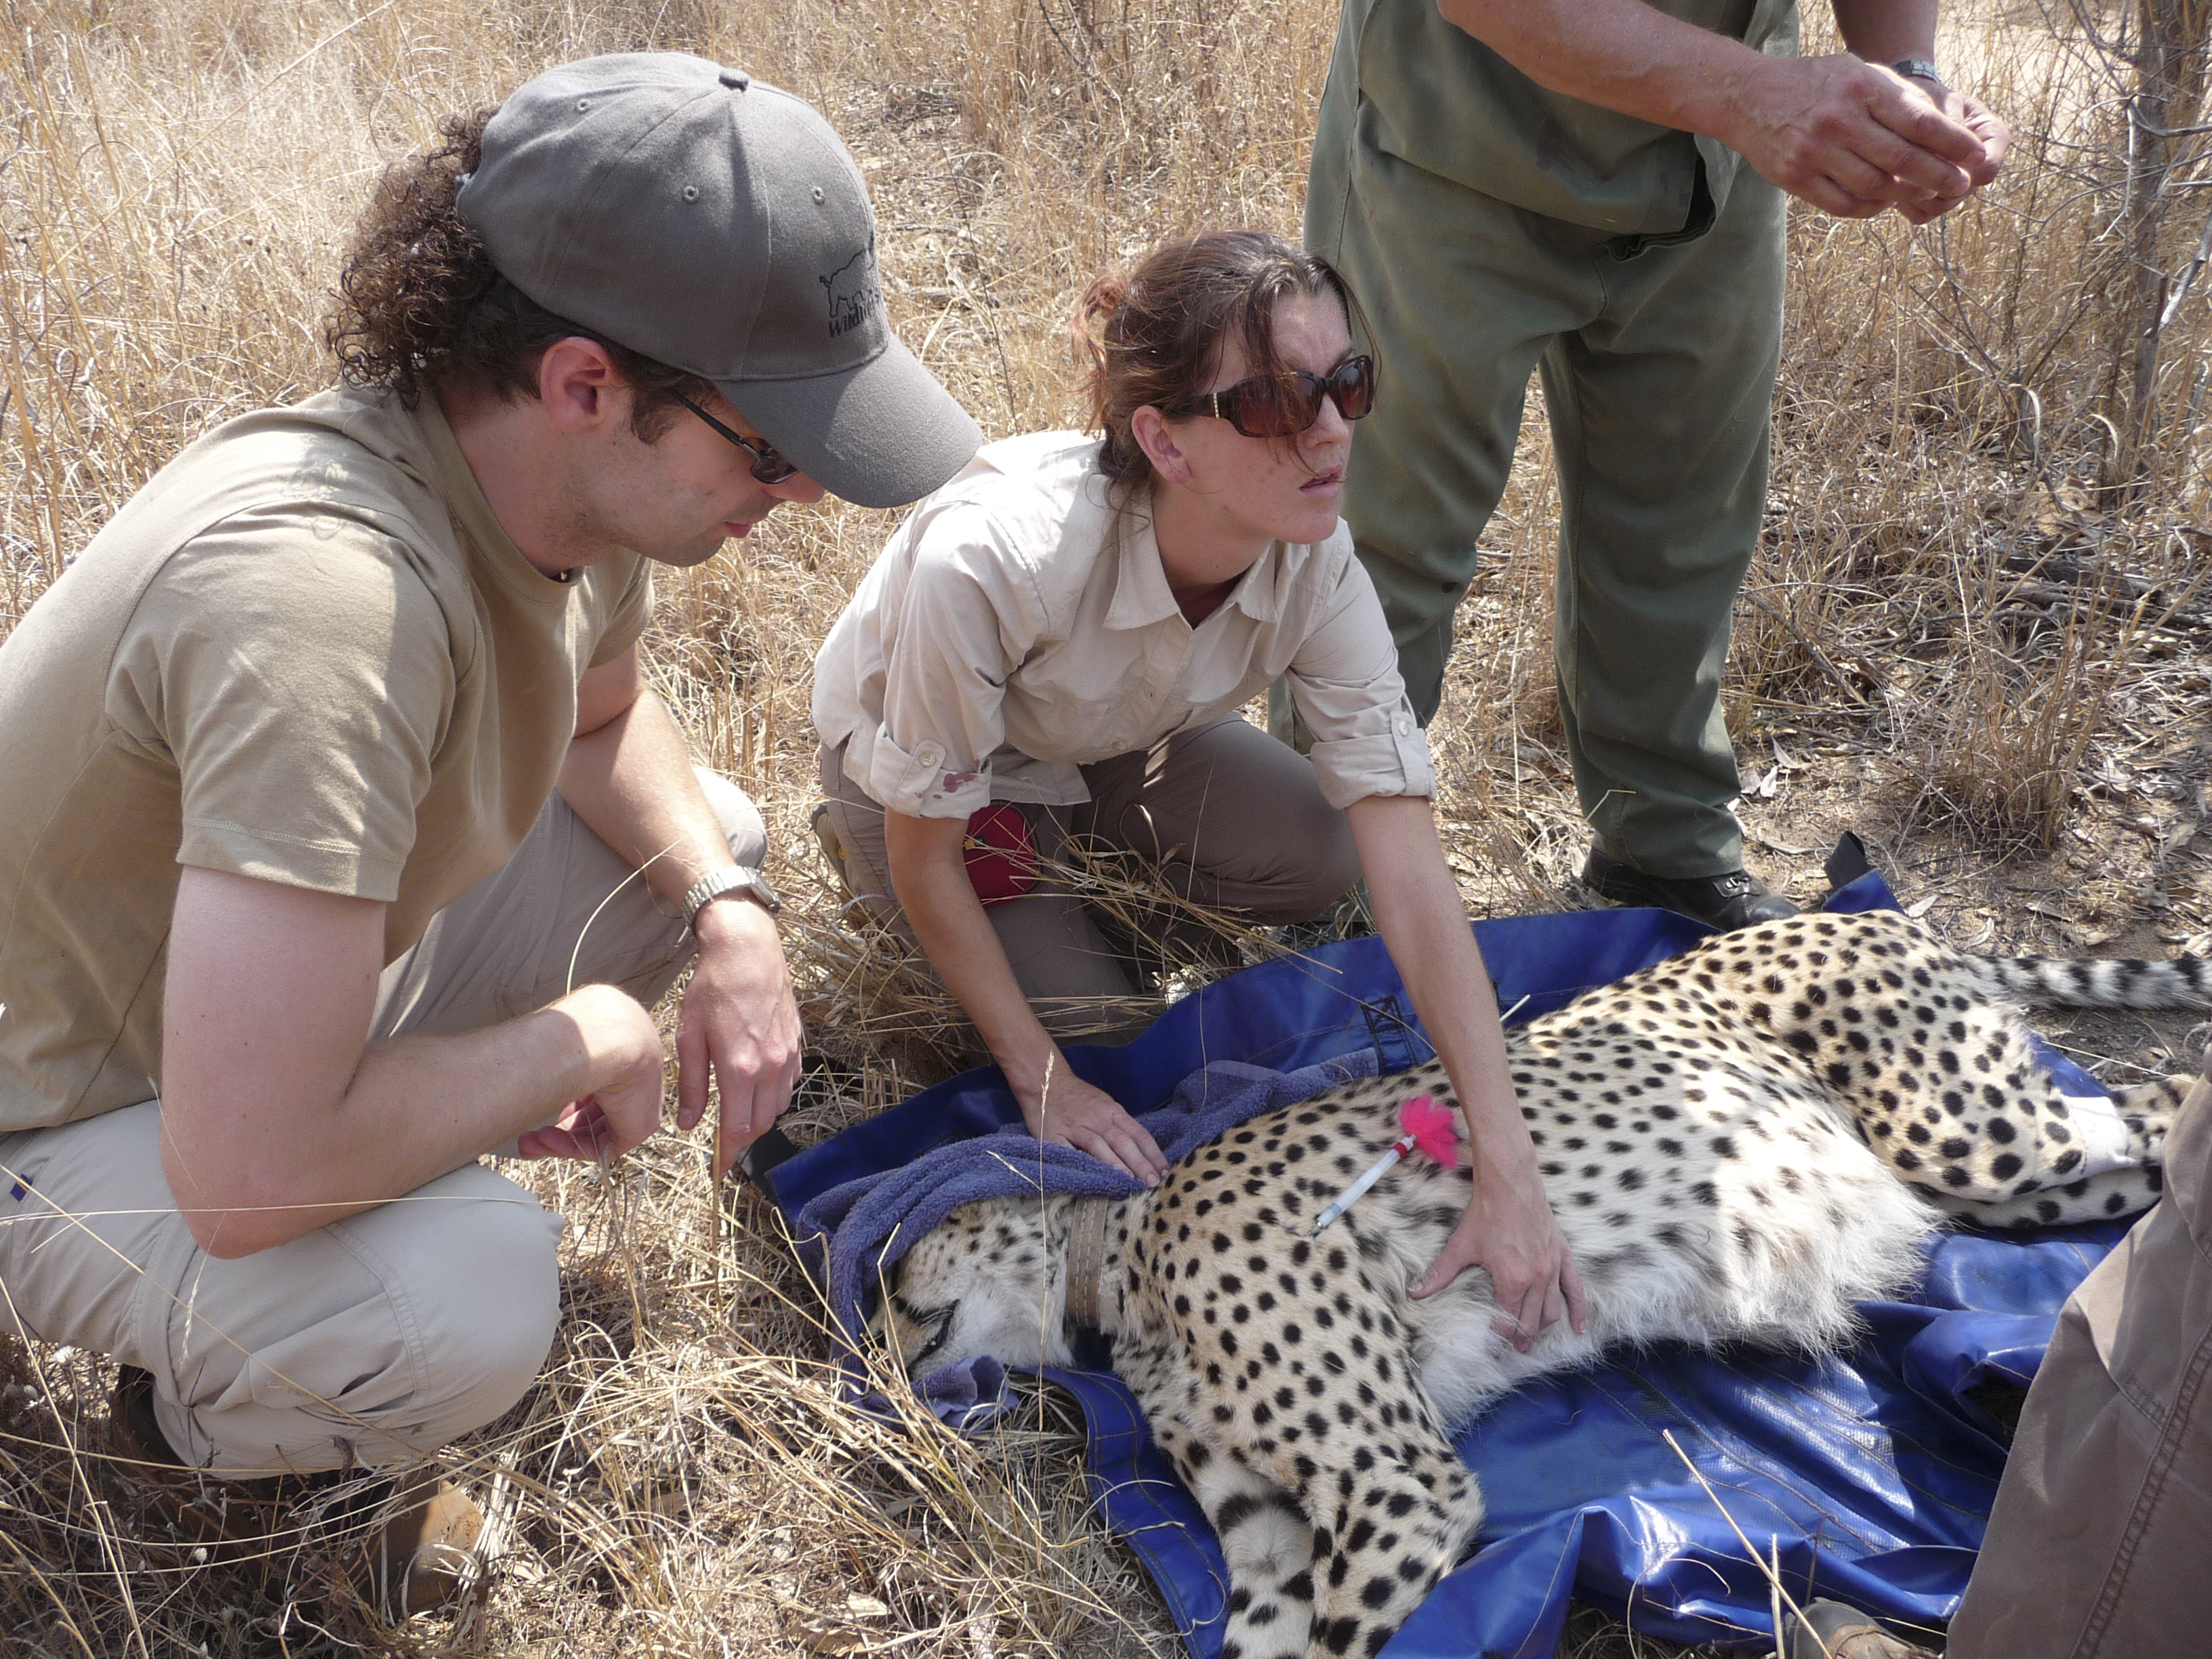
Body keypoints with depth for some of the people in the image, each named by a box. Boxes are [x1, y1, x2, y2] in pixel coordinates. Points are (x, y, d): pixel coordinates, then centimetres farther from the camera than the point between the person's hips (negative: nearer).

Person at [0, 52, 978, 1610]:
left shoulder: (574, 470, -14)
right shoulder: (325, 589, -41)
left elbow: (605, 717, 10)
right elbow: (247, 1177, -42)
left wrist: (731, 917, -8)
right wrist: (576, 1041, -25)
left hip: (300, 990, 8)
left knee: (709, 832, 5)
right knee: (474, 1304, -33)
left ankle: (420, 1178, 14)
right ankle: (206, 1411, 3)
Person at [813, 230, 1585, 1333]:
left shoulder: (1316, 567, -30)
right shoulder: (988, 561, -44)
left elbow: (1412, 876, -33)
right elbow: (926, 860, -28)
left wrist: (1507, 1169, -41)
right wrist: (1044, 1084, -22)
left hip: (1116, 733, 4)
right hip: (910, 764, -4)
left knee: (1320, 856, -17)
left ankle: (1081, 840, 11)